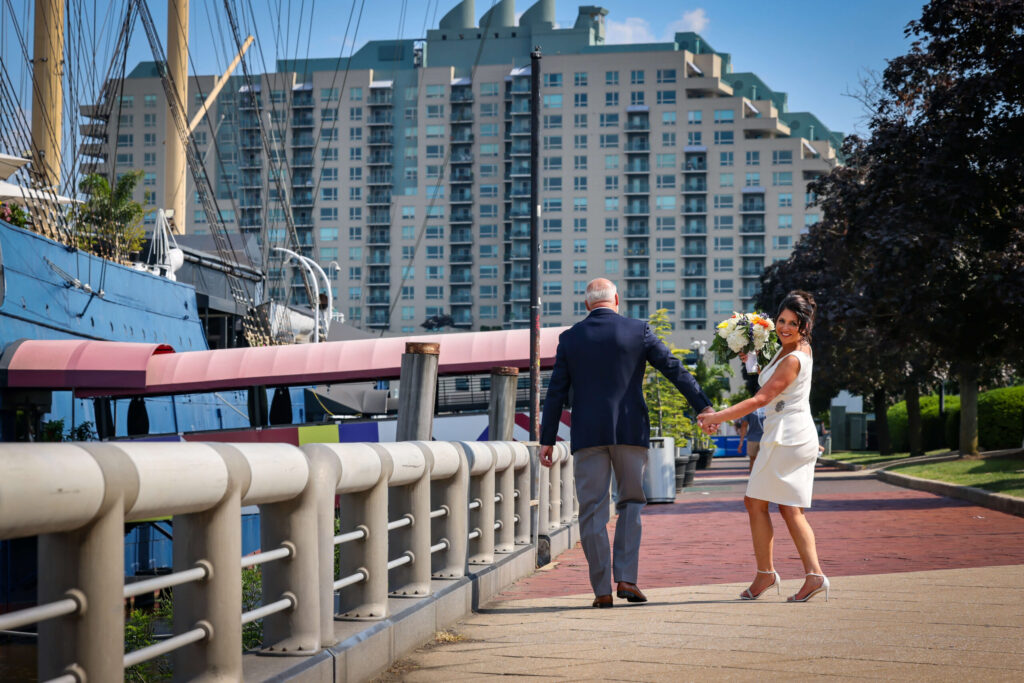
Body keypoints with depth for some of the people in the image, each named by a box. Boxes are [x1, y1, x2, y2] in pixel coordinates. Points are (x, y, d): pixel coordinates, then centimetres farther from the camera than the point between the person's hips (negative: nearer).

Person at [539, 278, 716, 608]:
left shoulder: (570, 338, 5)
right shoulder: (638, 330, 2)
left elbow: (556, 393, 4)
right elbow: (675, 369, 0)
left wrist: (547, 441, 7)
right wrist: (703, 406, 4)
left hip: (587, 434, 0)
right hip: (631, 432, 0)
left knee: (592, 511, 3)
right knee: (631, 503, 13)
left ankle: (602, 589, 2)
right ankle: (626, 578, 2)